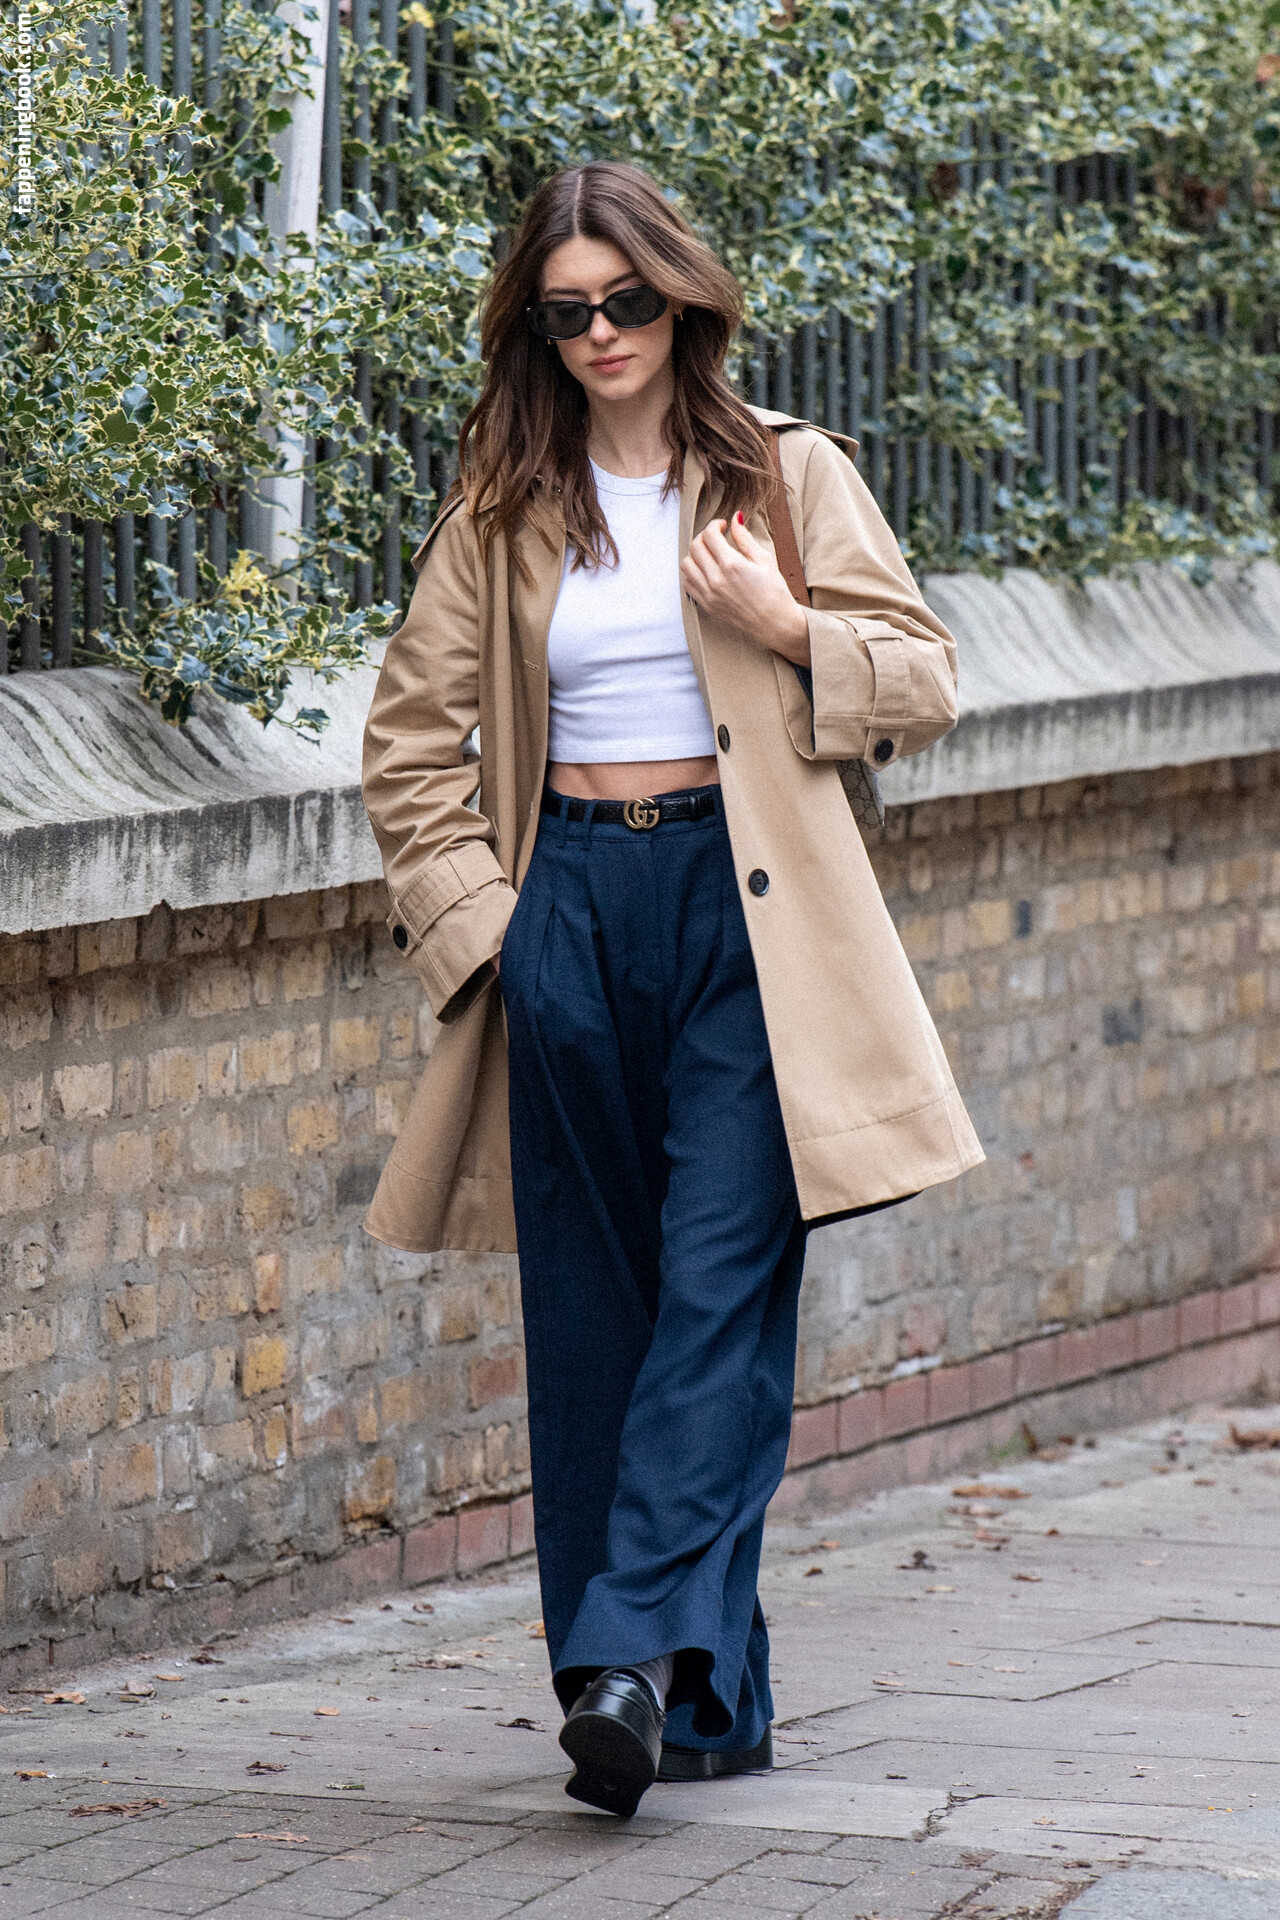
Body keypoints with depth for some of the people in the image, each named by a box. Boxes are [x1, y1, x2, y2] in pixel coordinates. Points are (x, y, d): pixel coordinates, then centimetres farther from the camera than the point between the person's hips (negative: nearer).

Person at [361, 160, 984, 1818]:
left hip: (745, 912, -2)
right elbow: (411, 733, 12)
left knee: (720, 1285, -15)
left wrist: (791, 630, -10)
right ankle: (703, 1699, 10)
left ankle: (638, 1655, -23)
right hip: (571, 916, 2)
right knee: (591, 1306, 2)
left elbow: (925, 685, 7)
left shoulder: (788, 476, 6)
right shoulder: (502, 510, 10)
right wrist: (470, 908, 1)